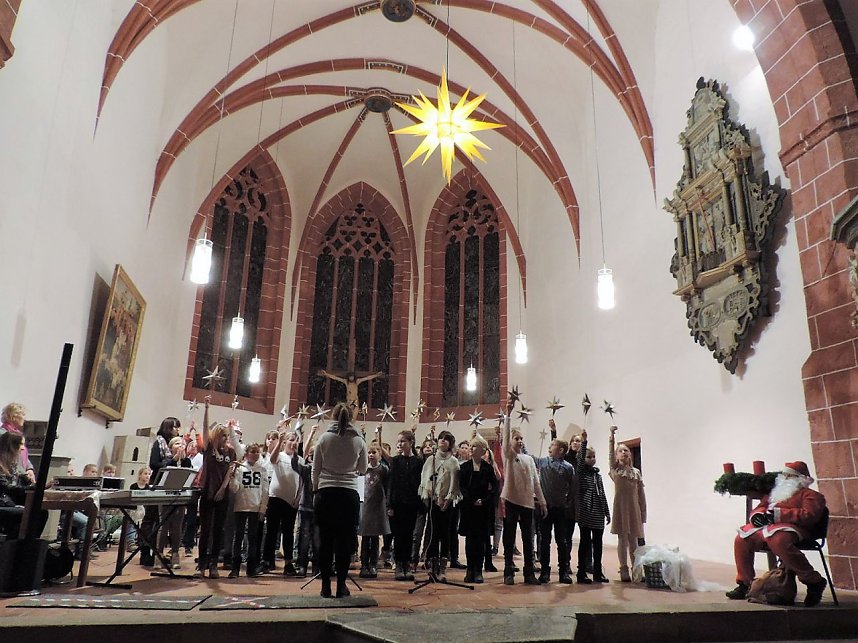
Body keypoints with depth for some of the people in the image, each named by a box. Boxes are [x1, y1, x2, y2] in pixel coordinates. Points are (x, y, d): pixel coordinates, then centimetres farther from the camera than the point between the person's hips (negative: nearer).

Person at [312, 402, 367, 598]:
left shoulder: (324, 438, -2)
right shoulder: (359, 441, -2)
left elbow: (316, 469, 4)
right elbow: (363, 470, 9)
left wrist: (316, 490, 17)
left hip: (325, 493, 0)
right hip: (349, 494, 0)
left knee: (325, 540, 8)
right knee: (345, 541, 7)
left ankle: (325, 586, 12)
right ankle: (341, 585, 10)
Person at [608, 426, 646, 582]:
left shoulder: (636, 472, 11)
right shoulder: (615, 469, 5)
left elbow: (641, 494, 10)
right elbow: (610, 453, -10)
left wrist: (643, 513, 5)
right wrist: (611, 435, -21)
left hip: (634, 507, 3)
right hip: (620, 506, -2)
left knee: (633, 540, 7)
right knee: (622, 538, -1)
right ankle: (624, 570, 3)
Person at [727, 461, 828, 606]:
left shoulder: (810, 495, 12)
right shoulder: (774, 494, 33)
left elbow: (809, 515, -7)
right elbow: (760, 508, 30)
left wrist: (779, 514, -16)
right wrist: (758, 514, 3)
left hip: (790, 528, -7)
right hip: (766, 527, 7)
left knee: (778, 540, -39)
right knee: (742, 538, -12)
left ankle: (814, 581, -22)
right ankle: (744, 584, -3)